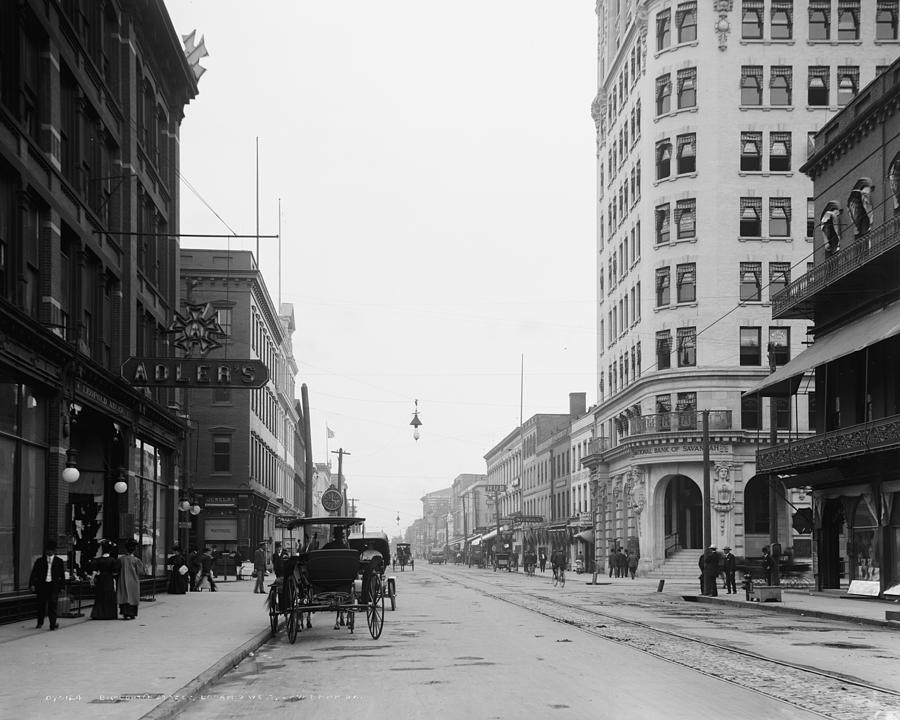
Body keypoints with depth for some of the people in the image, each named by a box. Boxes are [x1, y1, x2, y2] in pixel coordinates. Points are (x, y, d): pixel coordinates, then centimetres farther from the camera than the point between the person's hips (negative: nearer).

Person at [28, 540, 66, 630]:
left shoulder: (59, 561, 9)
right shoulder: (40, 561, 7)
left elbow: (62, 575, 11)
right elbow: (34, 573, 4)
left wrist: (61, 585, 5)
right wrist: (32, 584, -6)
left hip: (54, 586, -1)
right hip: (42, 585, 1)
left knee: (52, 605, -9)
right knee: (41, 605, 8)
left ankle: (53, 624, -8)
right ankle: (40, 623, 25)